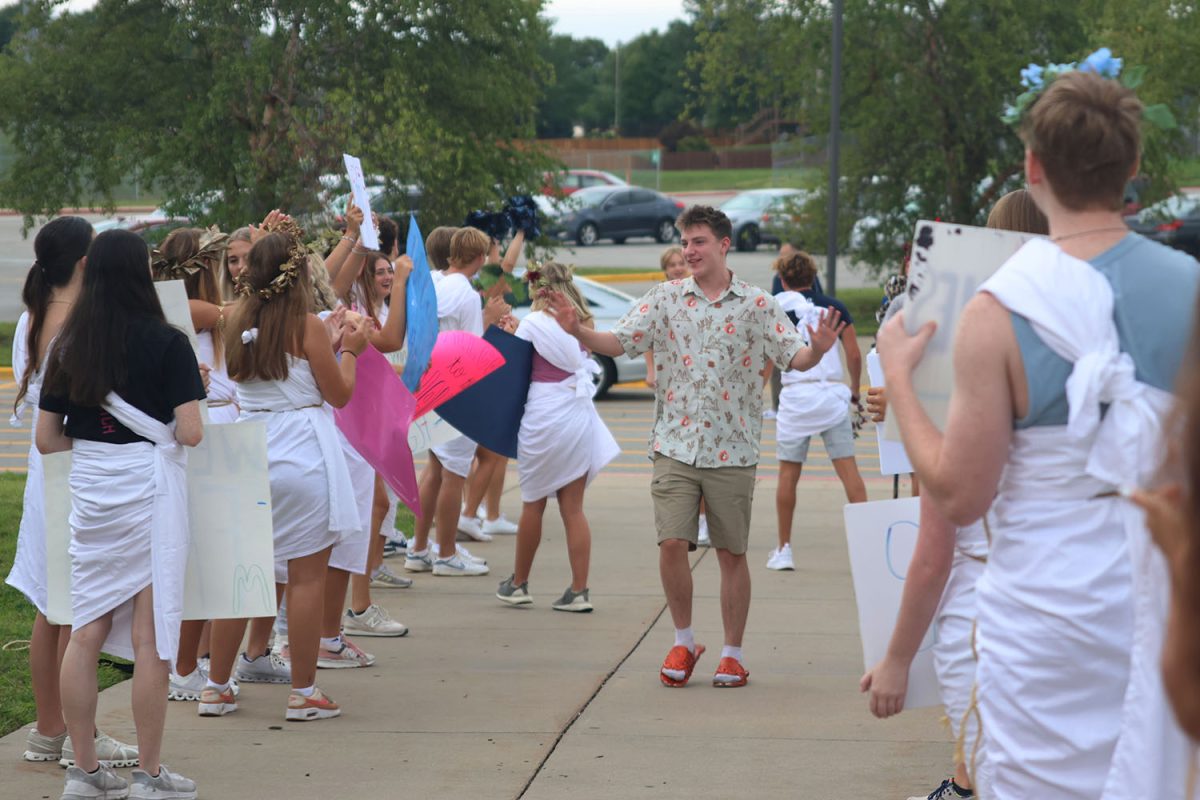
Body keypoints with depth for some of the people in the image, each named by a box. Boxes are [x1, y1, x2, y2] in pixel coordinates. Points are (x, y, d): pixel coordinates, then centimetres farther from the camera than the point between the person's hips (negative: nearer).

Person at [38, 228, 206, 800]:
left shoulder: (67, 346, 3)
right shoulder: (167, 344, -9)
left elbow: (46, 439, 5)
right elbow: (190, 433, -13)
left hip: (88, 490, 4)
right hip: (149, 489, -4)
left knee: (86, 630, 11)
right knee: (150, 636, 1)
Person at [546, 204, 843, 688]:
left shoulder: (757, 305, 2)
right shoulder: (665, 299, 5)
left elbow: (793, 358, -1)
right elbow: (619, 342, -1)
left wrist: (818, 350, -23)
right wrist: (578, 331, -18)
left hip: (733, 449, -1)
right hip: (675, 444, 1)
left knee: (732, 553, 5)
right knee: (672, 544, -8)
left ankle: (732, 654, 18)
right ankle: (683, 642, 13)